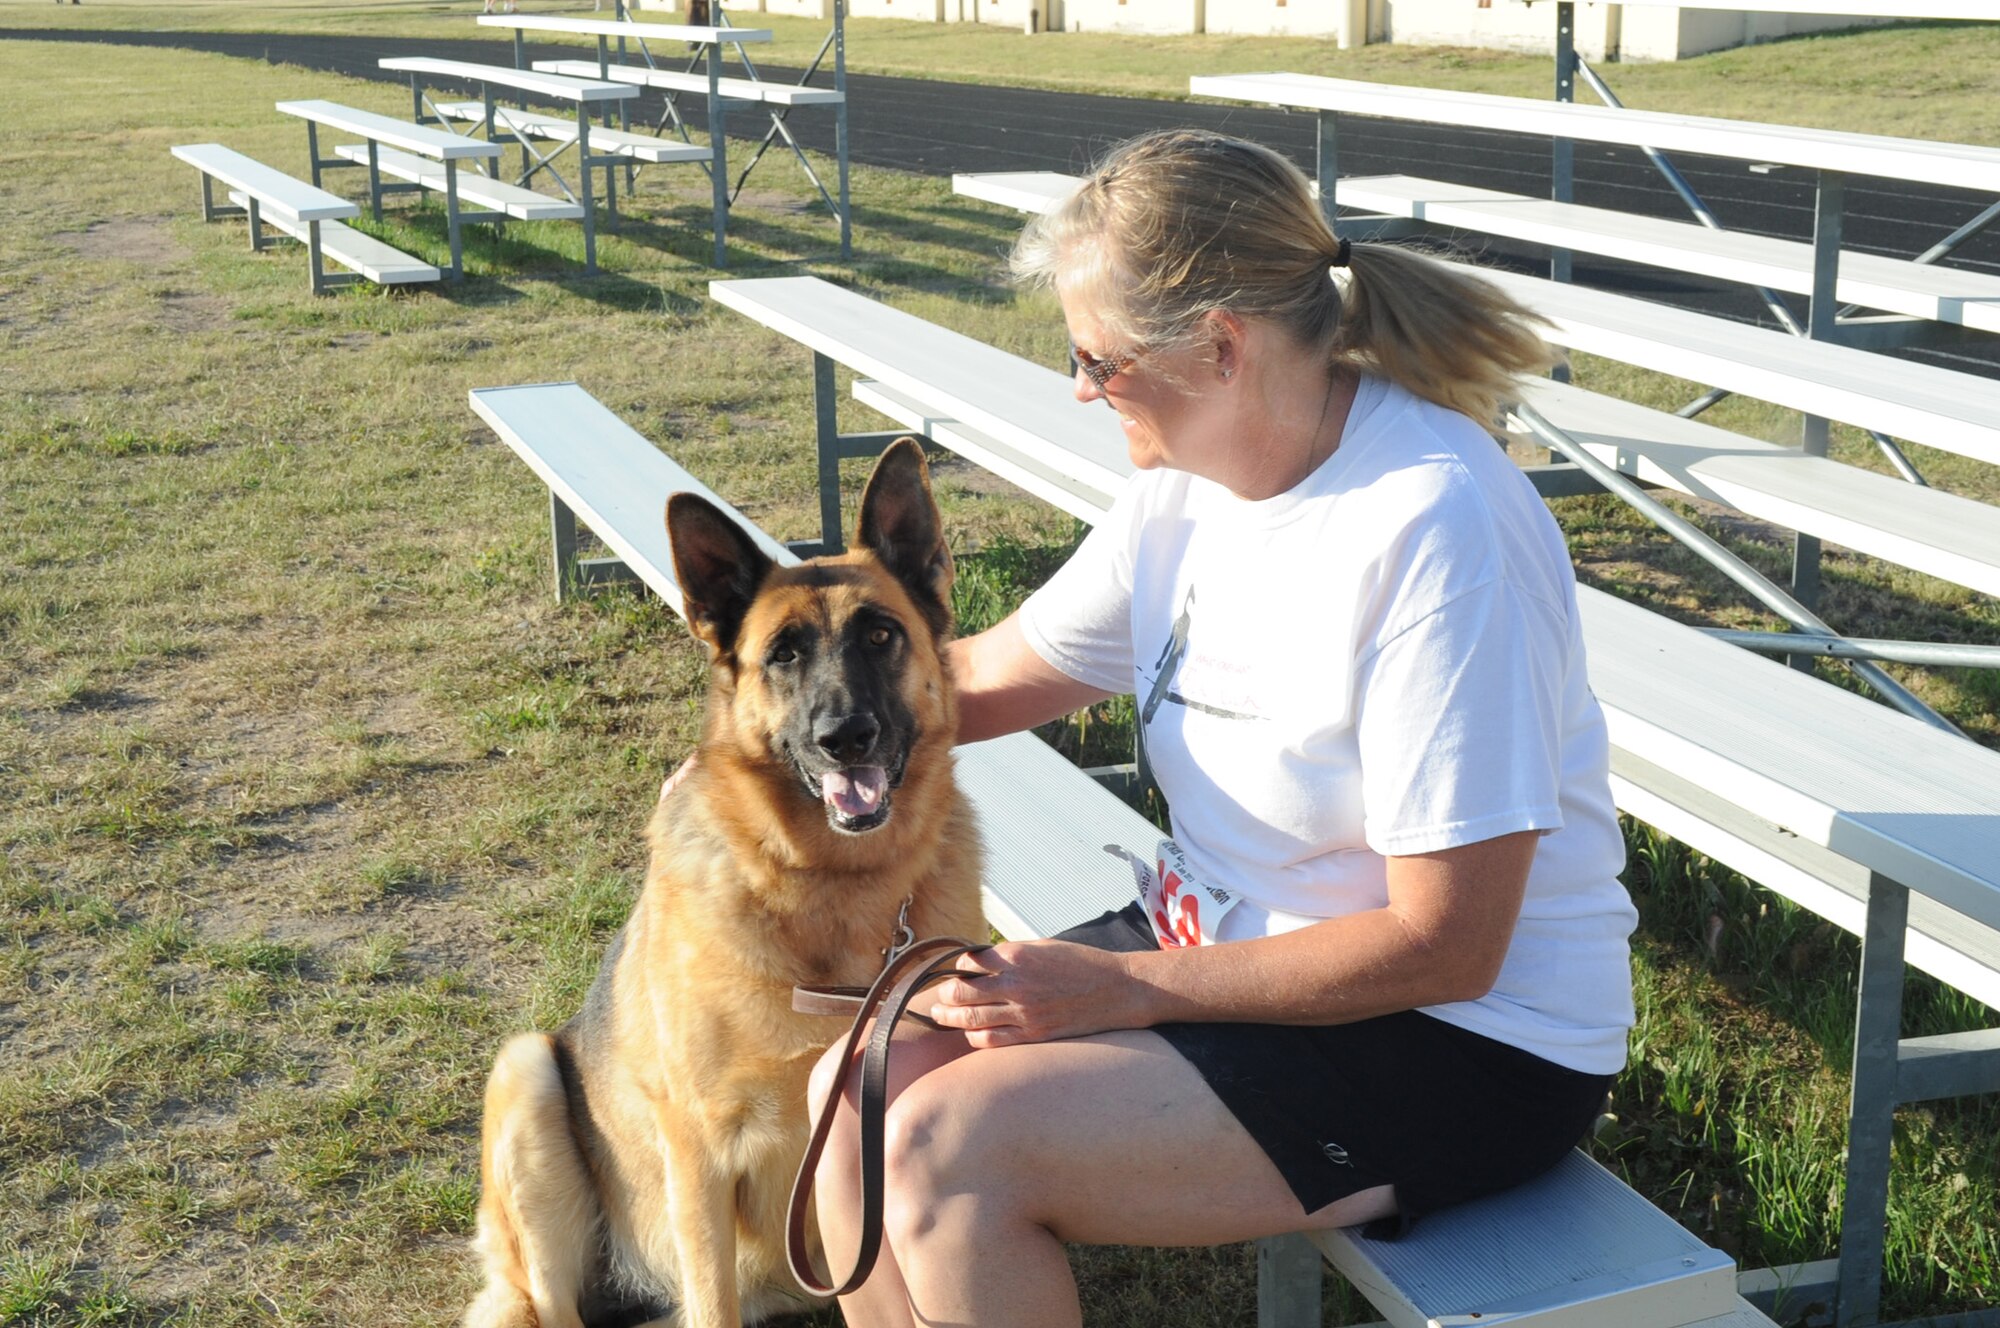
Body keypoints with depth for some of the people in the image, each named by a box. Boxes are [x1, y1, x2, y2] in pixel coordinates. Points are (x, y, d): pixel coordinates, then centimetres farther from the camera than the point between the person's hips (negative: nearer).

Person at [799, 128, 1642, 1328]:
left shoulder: (1436, 529, -25)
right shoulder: (1191, 483, 1)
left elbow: (1445, 945, -24)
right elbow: (990, 676, 16)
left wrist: (1123, 988, -21)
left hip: (1470, 1041, -8)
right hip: (1233, 946, 8)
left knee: (954, 1148, -21)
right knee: (860, 1089, -7)